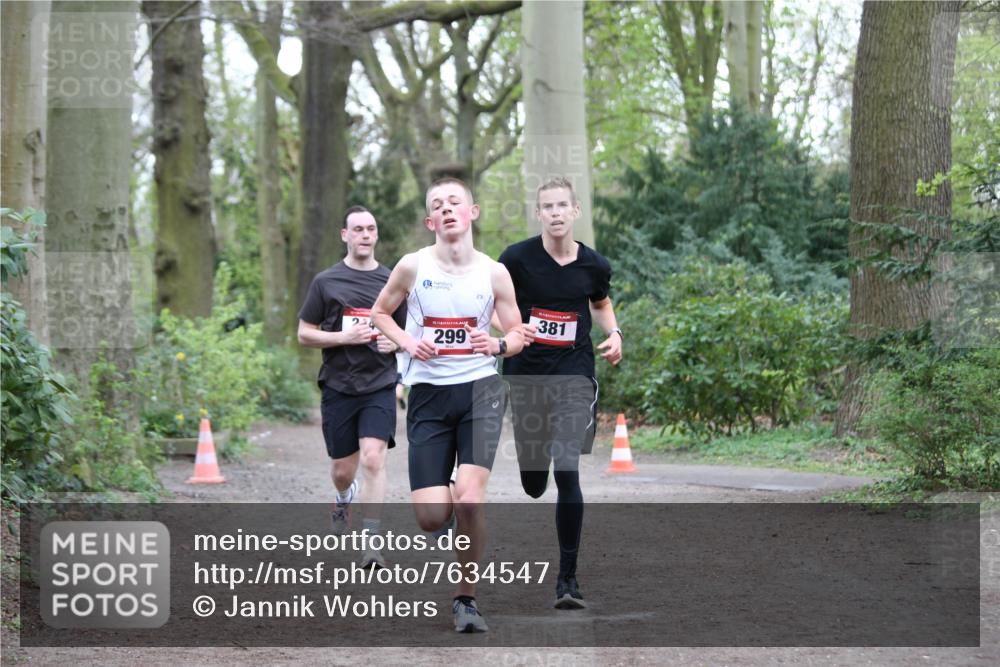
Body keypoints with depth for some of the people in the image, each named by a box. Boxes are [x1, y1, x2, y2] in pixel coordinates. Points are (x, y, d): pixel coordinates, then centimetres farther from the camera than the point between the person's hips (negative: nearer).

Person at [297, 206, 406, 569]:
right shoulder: (326, 281, 3)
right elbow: (304, 334, 4)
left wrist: (396, 343, -7)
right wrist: (345, 337, -12)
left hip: (380, 386, 0)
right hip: (338, 386, 1)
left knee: (373, 458, -18)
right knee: (342, 469, 9)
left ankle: (371, 543, -16)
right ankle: (344, 498, 47)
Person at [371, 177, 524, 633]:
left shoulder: (494, 273, 1)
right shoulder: (412, 267, -1)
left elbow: (517, 335, 10)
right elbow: (379, 313, 14)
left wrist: (497, 345, -13)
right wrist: (407, 341, -6)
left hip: (480, 389, -1)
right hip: (428, 393, 1)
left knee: (468, 500, -19)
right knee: (431, 517, -6)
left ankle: (467, 597, 0)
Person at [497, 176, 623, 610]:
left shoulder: (593, 265, 2)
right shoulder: (517, 258, -6)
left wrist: (614, 334, 5)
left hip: (574, 376, 0)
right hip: (525, 374, 1)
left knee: (567, 473, -14)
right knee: (532, 483, 8)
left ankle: (567, 578, -7)